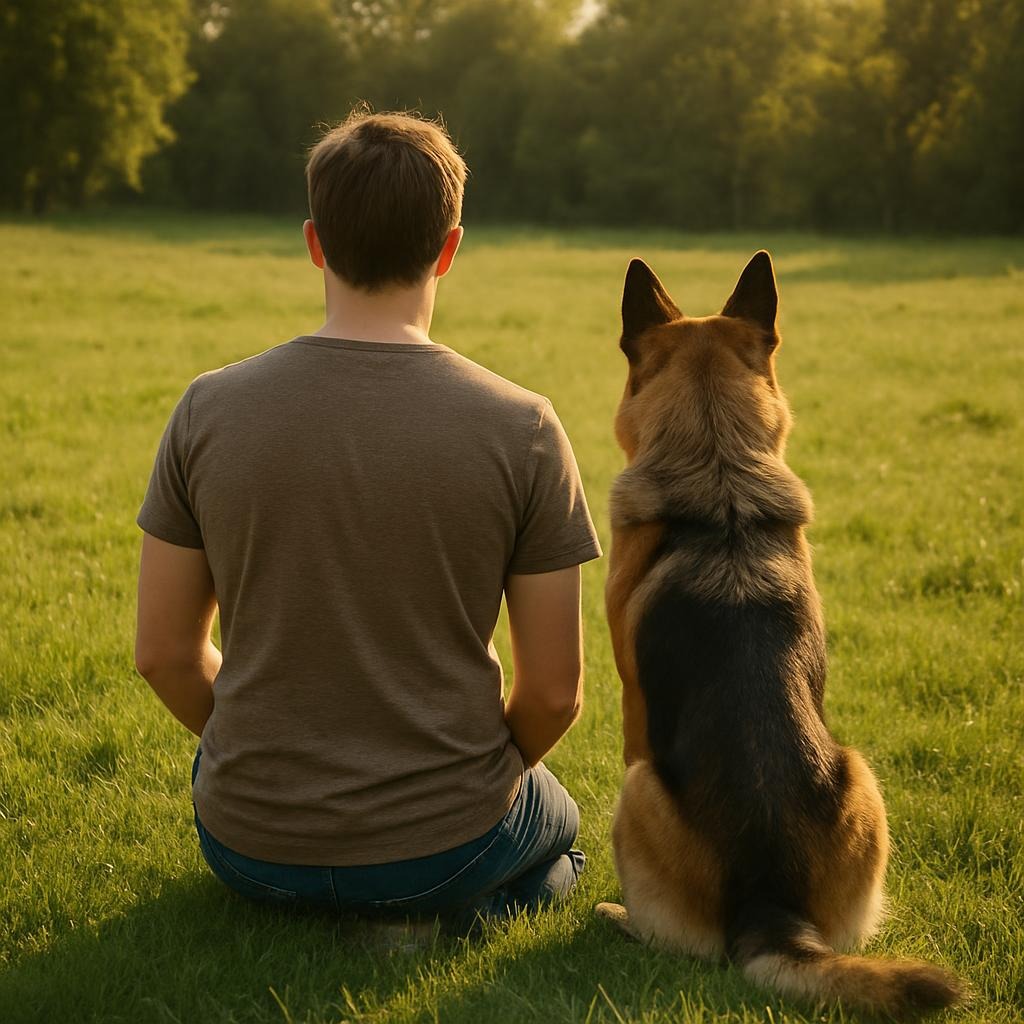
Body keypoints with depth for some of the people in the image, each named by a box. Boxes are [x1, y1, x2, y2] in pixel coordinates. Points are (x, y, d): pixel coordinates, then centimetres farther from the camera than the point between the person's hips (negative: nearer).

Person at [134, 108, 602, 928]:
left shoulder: (210, 411, -10)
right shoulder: (519, 429, -15)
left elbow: (164, 654, -2)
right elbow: (555, 692, -10)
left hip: (252, 847, 3)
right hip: (444, 843, -2)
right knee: (558, 830, 35)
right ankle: (458, 916, 5)